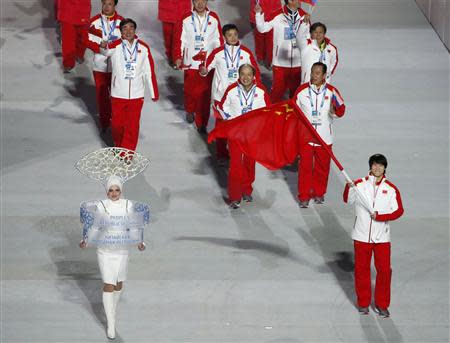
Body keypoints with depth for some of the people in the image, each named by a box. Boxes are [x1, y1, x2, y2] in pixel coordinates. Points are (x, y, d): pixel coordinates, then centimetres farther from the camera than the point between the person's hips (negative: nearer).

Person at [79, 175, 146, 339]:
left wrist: (139, 243, -14)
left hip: (122, 251, 3)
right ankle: (111, 323, 1)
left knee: (119, 284, 16)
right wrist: (85, 241, -22)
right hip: (105, 251, -3)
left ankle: (112, 310, 43)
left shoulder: (128, 205, -1)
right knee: (108, 285, -5)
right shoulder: (101, 206, -8)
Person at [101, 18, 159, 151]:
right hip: (118, 94, 0)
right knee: (117, 124, 10)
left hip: (136, 95, 1)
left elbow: (149, 71, 4)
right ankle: (119, 147, 35)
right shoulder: (116, 45, -6)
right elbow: (107, 50, -30)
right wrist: (104, 47, -55)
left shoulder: (143, 48, -1)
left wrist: (154, 93, 6)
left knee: (132, 126, 3)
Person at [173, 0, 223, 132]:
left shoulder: (214, 18, 2)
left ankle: (201, 124, 7)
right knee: (190, 91, 5)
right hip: (190, 63, 0)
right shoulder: (186, 19, -2)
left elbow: (218, 40, 7)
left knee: (205, 94, -2)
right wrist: (178, 57, -11)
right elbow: (180, 39, -2)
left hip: (208, 63, 1)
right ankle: (190, 111, 37)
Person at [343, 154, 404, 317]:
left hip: (382, 236, 0)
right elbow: (348, 200, -8)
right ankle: (363, 303, 23)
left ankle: (382, 305, 14)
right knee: (361, 269, 9)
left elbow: (398, 211, -2)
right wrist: (349, 187, -28)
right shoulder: (360, 184, -1)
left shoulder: (391, 189, -1)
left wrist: (379, 216, -14)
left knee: (384, 270, 0)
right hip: (362, 235, 0)